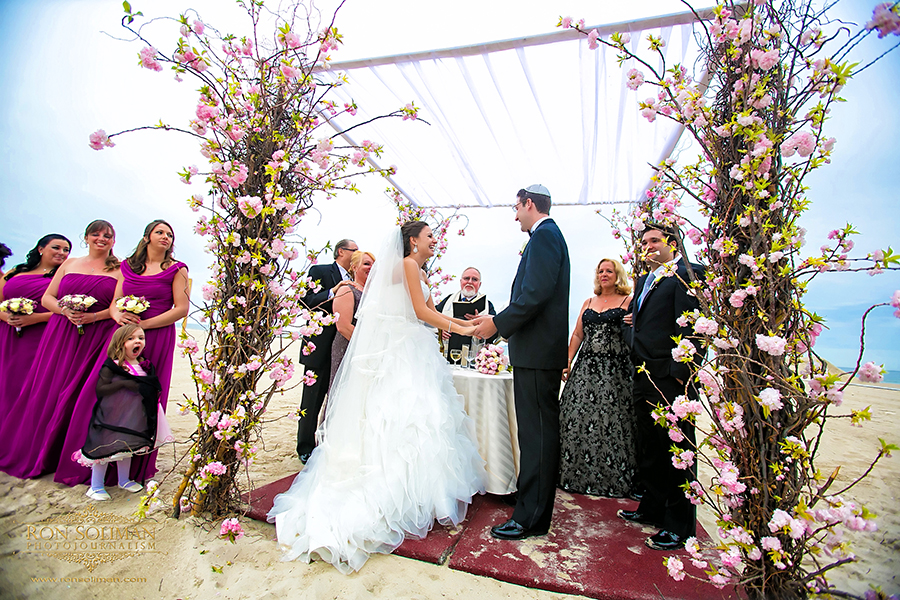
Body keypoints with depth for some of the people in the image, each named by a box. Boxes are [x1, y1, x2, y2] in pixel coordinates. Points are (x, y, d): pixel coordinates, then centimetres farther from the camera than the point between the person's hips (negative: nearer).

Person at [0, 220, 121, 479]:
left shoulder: (119, 270, 4)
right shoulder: (69, 264, 15)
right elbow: (47, 298, 12)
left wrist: (94, 316, -16)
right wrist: (65, 310, -8)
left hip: (97, 338, -3)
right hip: (61, 335, 4)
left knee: (81, 395, -4)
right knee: (48, 390, 5)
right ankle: (37, 455, 23)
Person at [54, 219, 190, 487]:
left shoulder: (176, 269, 2)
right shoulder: (128, 266, 16)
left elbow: (182, 308, -6)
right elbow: (114, 302, 14)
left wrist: (143, 324, -12)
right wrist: (118, 315, -10)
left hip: (157, 339, -4)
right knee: (103, 392, 0)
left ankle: (135, 467, 12)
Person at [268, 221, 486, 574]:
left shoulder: (419, 271, 20)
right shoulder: (408, 263, -9)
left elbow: (431, 311, 19)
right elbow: (422, 312, -15)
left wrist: (467, 321, 11)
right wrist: (460, 329, -11)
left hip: (410, 348, 9)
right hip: (399, 349, -9)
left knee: (412, 411, 9)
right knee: (402, 414, -9)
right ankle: (402, 494, -1)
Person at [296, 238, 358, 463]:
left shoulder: (354, 280, 16)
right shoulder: (319, 271, 0)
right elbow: (306, 301, -11)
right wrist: (331, 292, -22)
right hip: (321, 347, -5)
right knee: (312, 401, 4)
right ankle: (306, 449, 20)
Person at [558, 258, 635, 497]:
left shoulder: (629, 302, 4)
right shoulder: (588, 303, 17)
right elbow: (577, 335, 15)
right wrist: (567, 362, 7)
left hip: (615, 370, -4)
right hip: (586, 367, 4)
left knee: (610, 421, -2)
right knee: (578, 418, 1)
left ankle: (611, 479, 14)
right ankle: (580, 475, 16)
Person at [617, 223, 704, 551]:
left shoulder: (688, 274, -8)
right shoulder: (643, 280, 19)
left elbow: (693, 326, -17)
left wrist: (681, 373, -22)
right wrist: (634, 321, 6)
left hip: (671, 379, -8)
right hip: (644, 377, 9)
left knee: (677, 451, 4)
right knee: (649, 450, 19)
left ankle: (680, 526, 20)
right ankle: (653, 509, 36)